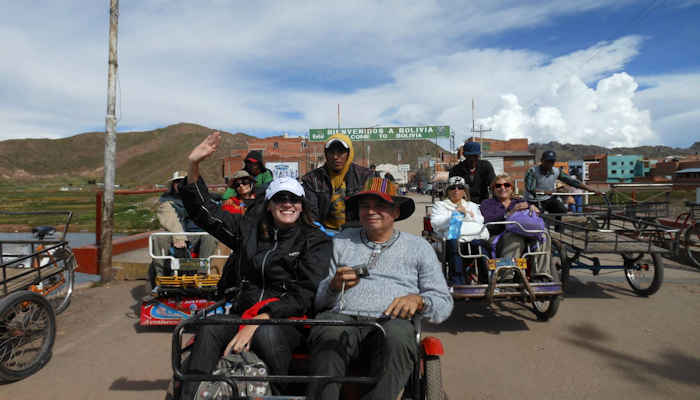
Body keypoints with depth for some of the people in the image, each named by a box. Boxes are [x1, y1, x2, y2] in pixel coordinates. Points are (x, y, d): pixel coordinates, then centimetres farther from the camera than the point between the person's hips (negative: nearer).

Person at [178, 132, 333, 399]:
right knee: (210, 330, -27)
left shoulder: (316, 241, 2)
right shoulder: (251, 228, 14)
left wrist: (258, 320, -19)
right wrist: (194, 166, 7)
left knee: (266, 334, -36)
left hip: (290, 321, -3)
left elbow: (305, 296, -8)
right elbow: (204, 212, 19)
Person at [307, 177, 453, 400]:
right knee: (330, 336, -34)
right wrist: (334, 286, -9)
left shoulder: (418, 247, 20)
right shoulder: (341, 242, 21)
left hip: (391, 321, 0)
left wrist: (417, 300, -7)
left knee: (398, 337, -35)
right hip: (341, 316, 1)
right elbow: (316, 299, 15)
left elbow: (444, 303, 15)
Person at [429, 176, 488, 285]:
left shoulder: (472, 205, 35)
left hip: (475, 237, 2)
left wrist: (465, 212, 2)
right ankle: (458, 285, -45)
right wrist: (455, 213, 5)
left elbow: (480, 221, 15)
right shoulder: (440, 205, 27)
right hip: (454, 238, -2)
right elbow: (436, 223, 6)